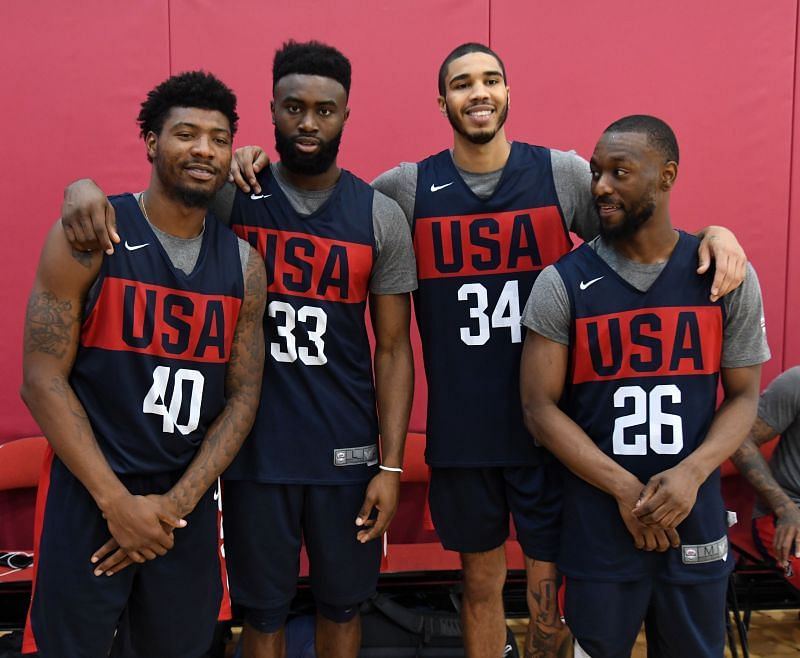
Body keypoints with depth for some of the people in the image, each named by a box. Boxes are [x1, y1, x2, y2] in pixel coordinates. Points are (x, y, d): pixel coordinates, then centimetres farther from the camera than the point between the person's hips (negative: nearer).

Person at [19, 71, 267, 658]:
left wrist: (175, 504, -7)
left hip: (188, 506, 4)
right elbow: (43, 379, -10)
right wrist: (117, 501, -14)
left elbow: (243, 396, 3)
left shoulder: (244, 264, 2)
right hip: (88, 497, -3)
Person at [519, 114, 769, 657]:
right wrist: (624, 488, -15)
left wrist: (691, 475, -14)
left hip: (695, 521, 2)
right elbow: (539, 407, -7)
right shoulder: (562, 284, -6)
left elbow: (743, 396, 3)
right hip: (597, 524, -1)